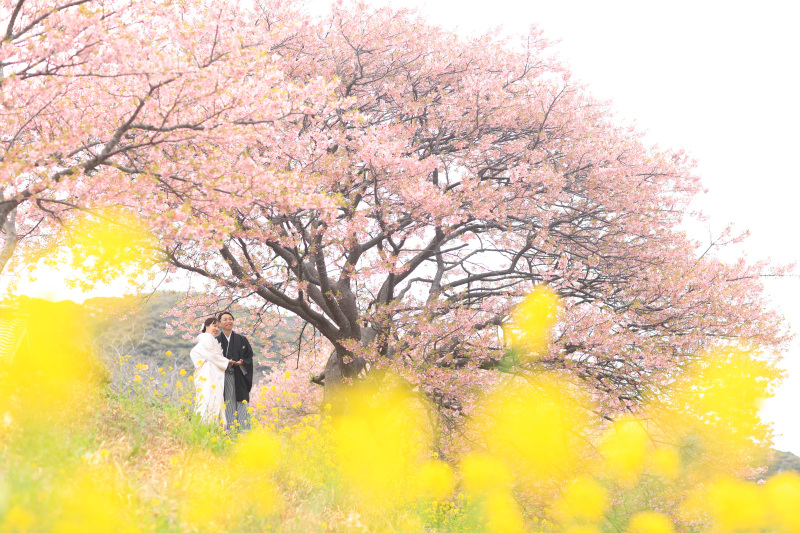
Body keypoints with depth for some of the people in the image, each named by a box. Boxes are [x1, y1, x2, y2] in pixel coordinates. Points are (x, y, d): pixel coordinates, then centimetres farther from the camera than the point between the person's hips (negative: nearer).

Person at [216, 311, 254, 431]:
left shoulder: (242, 340, 12)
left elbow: (249, 358, 8)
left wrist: (241, 363, -13)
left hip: (239, 380, 1)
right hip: (223, 380, -1)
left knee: (242, 410, -5)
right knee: (227, 408, -6)